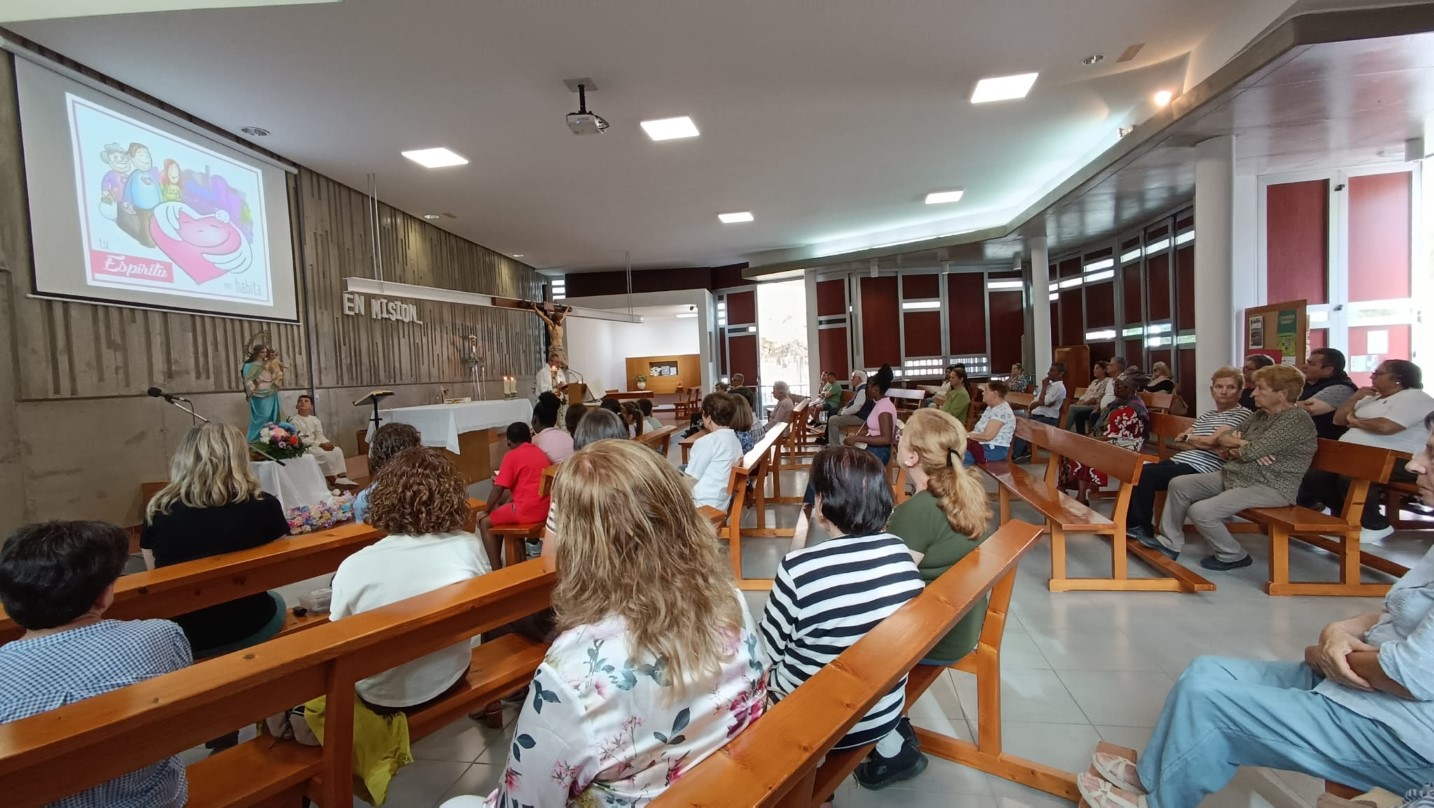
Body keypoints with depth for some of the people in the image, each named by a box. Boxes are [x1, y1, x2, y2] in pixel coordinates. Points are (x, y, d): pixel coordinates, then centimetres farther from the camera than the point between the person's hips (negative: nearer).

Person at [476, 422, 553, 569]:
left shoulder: (511, 456, -4)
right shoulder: (540, 452, 16)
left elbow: (498, 490, -7)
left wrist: (487, 511, 9)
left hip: (526, 511, -7)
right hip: (545, 510, 7)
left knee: (484, 522, 12)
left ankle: (497, 570, 5)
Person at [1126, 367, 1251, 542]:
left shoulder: (1243, 414, 0)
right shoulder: (1206, 415, 23)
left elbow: (1212, 441, -12)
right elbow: (1178, 442, 14)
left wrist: (1188, 437, 6)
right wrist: (1201, 443, -4)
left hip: (1201, 469, -7)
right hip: (1179, 461, 7)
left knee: (1145, 474, -24)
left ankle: (1143, 528, -11)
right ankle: (1131, 523, -13)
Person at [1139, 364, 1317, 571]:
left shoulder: (1297, 420, -16)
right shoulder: (1262, 415, 12)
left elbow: (1252, 451, -24)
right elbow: (1221, 440, 11)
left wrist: (1228, 441, -3)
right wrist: (1238, 449, -11)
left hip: (1270, 487, -10)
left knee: (1201, 511, -25)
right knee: (1178, 484, 4)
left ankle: (1232, 556, 2)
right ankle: (1170, 542, 12)